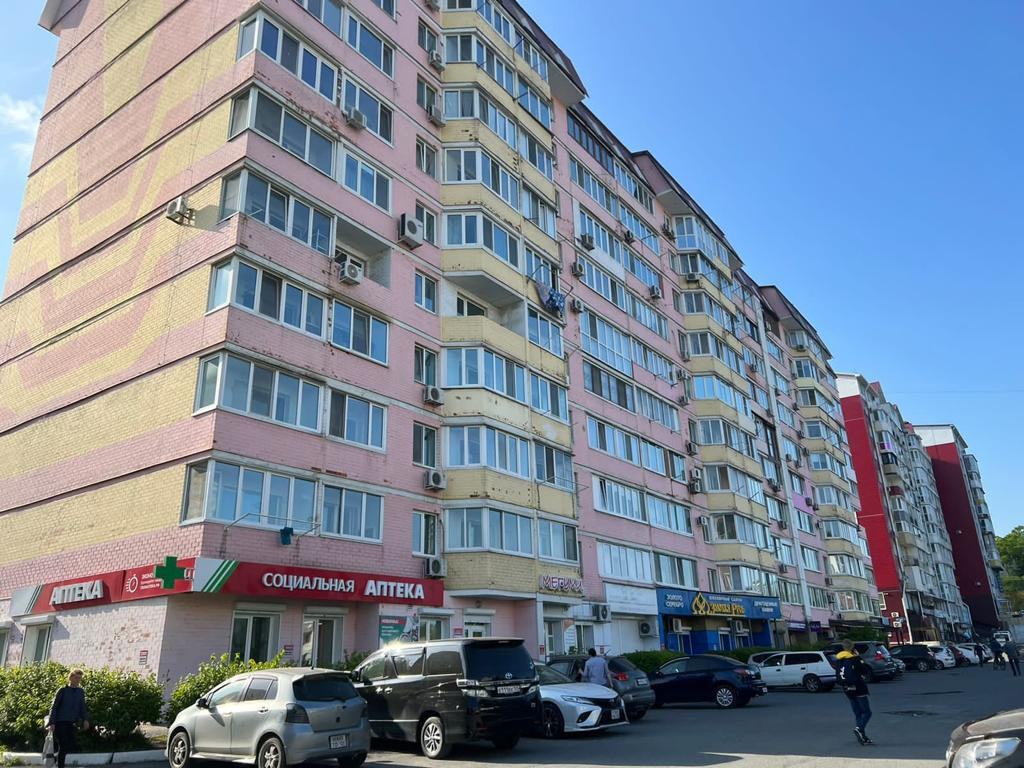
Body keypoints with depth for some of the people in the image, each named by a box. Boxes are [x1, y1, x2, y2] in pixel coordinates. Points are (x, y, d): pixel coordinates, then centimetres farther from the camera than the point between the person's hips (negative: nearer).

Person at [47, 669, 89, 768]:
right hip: (60, 723, -5)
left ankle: (57, 755, 22)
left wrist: (85, 719, -6)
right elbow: (54, 707, -5)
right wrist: (52, 723, -13)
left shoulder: (81, 691, 8)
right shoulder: (63, 690, -5)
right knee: (63, 746, -7)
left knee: (74, 747, -1)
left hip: (71, 723, 5)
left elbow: (82, 707, 9)